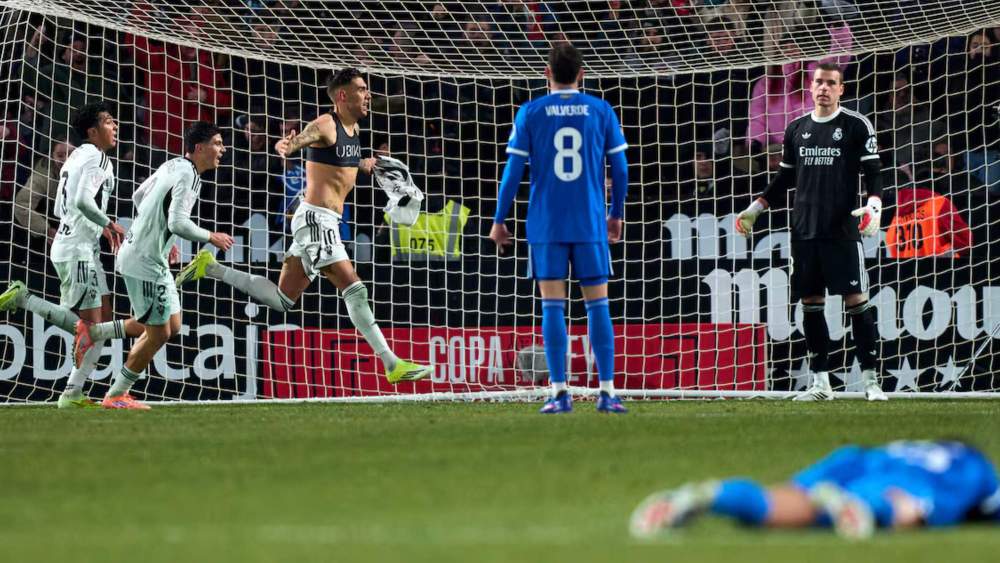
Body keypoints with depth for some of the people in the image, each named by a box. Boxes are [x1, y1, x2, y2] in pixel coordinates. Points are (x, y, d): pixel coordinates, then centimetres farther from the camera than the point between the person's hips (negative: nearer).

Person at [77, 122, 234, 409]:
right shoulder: (187, 176, -18)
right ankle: (116, 396, 8)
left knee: (172, 326, 12)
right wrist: (211, 237, -12)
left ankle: (93, 331, 17)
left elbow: (139, 196, 23)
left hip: (154, 259, 10)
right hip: (144, 263, -10)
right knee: (158, 334, -3)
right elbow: (178, 223, -27)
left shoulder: (172, 166, 10)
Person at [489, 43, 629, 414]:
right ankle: (607, 392, 1)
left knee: (553, 306, 1)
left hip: (546, 227, -1)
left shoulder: (530, 113, 0)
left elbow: (513, 171, -2)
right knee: (598, 304, 5)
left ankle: (559, 392, -4)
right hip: (590, 226, 1)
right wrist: (616, 215, 19)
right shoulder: (601, 111, 3)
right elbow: (620, 169, 5)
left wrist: (499, 221, 7)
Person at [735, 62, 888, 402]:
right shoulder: (796, 129, 14)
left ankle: (870, 379, -6)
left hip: (842, 231, -5)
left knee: (856, 300, -9)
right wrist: (755, 209, 18)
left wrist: (873, 206, -19)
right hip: (804, 231, 5)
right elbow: (785, 178, 22)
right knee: (810, 303, 4)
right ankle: (820, 383, 9)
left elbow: (873, 173, -2)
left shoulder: (857, 126, 1)